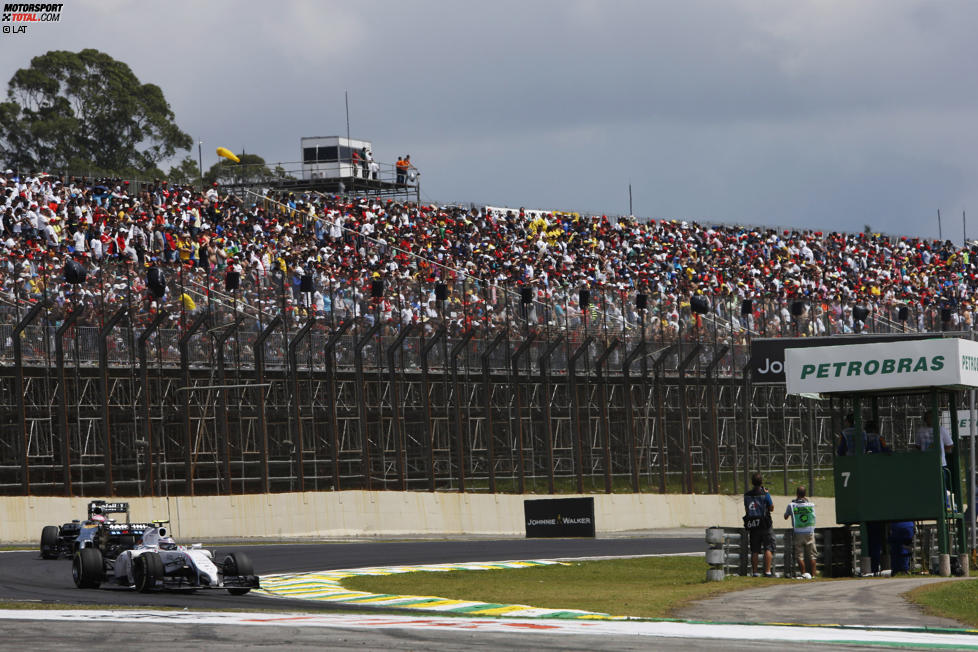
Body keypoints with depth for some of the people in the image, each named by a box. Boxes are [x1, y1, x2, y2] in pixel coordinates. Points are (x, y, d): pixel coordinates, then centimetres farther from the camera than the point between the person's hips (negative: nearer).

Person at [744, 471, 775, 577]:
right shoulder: (765, 494, -11)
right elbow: (772, 508, -1)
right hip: (765, 526, -4)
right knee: (768, 548, 0)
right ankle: (767, 571, -9)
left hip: (752, 526, 4)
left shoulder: (747, 495, 2)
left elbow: (746, 509, 10)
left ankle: (754, 572, 7)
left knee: (754, 550, 8)